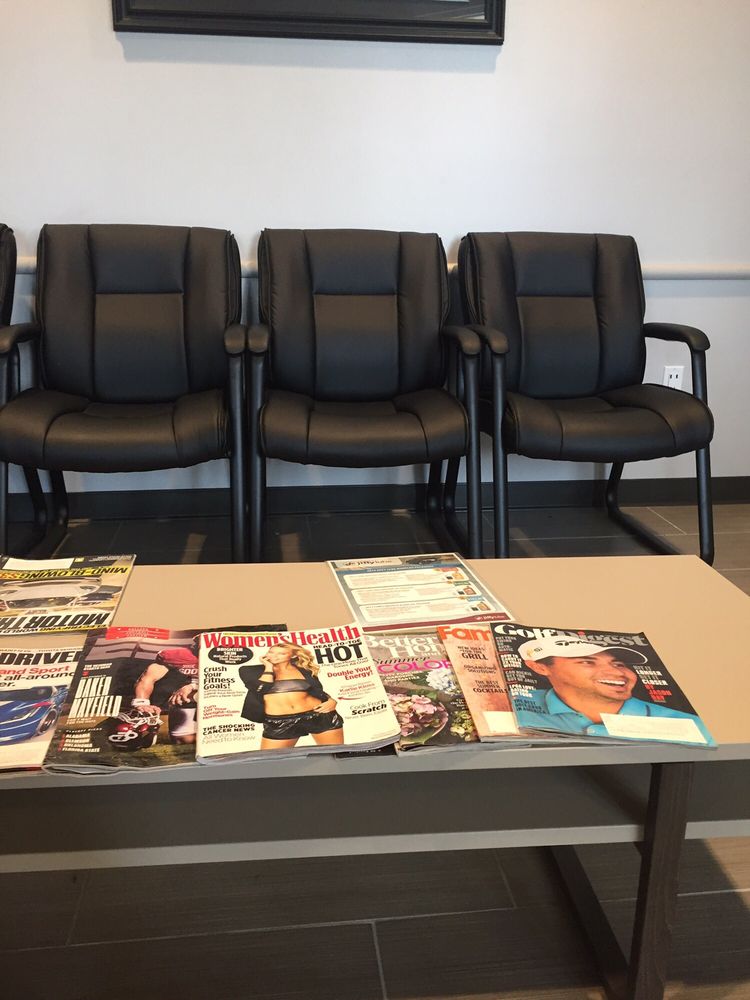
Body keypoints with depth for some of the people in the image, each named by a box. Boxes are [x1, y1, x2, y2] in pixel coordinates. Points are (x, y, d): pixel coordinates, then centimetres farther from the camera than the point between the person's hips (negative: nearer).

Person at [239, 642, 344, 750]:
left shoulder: (304, 671, 9)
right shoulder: (251, 671, 5)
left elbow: (319, 691, 16)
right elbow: (261, 689, -12)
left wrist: (330, 701, -3)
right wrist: (269, 667, -3)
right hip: (278, 722, 0)